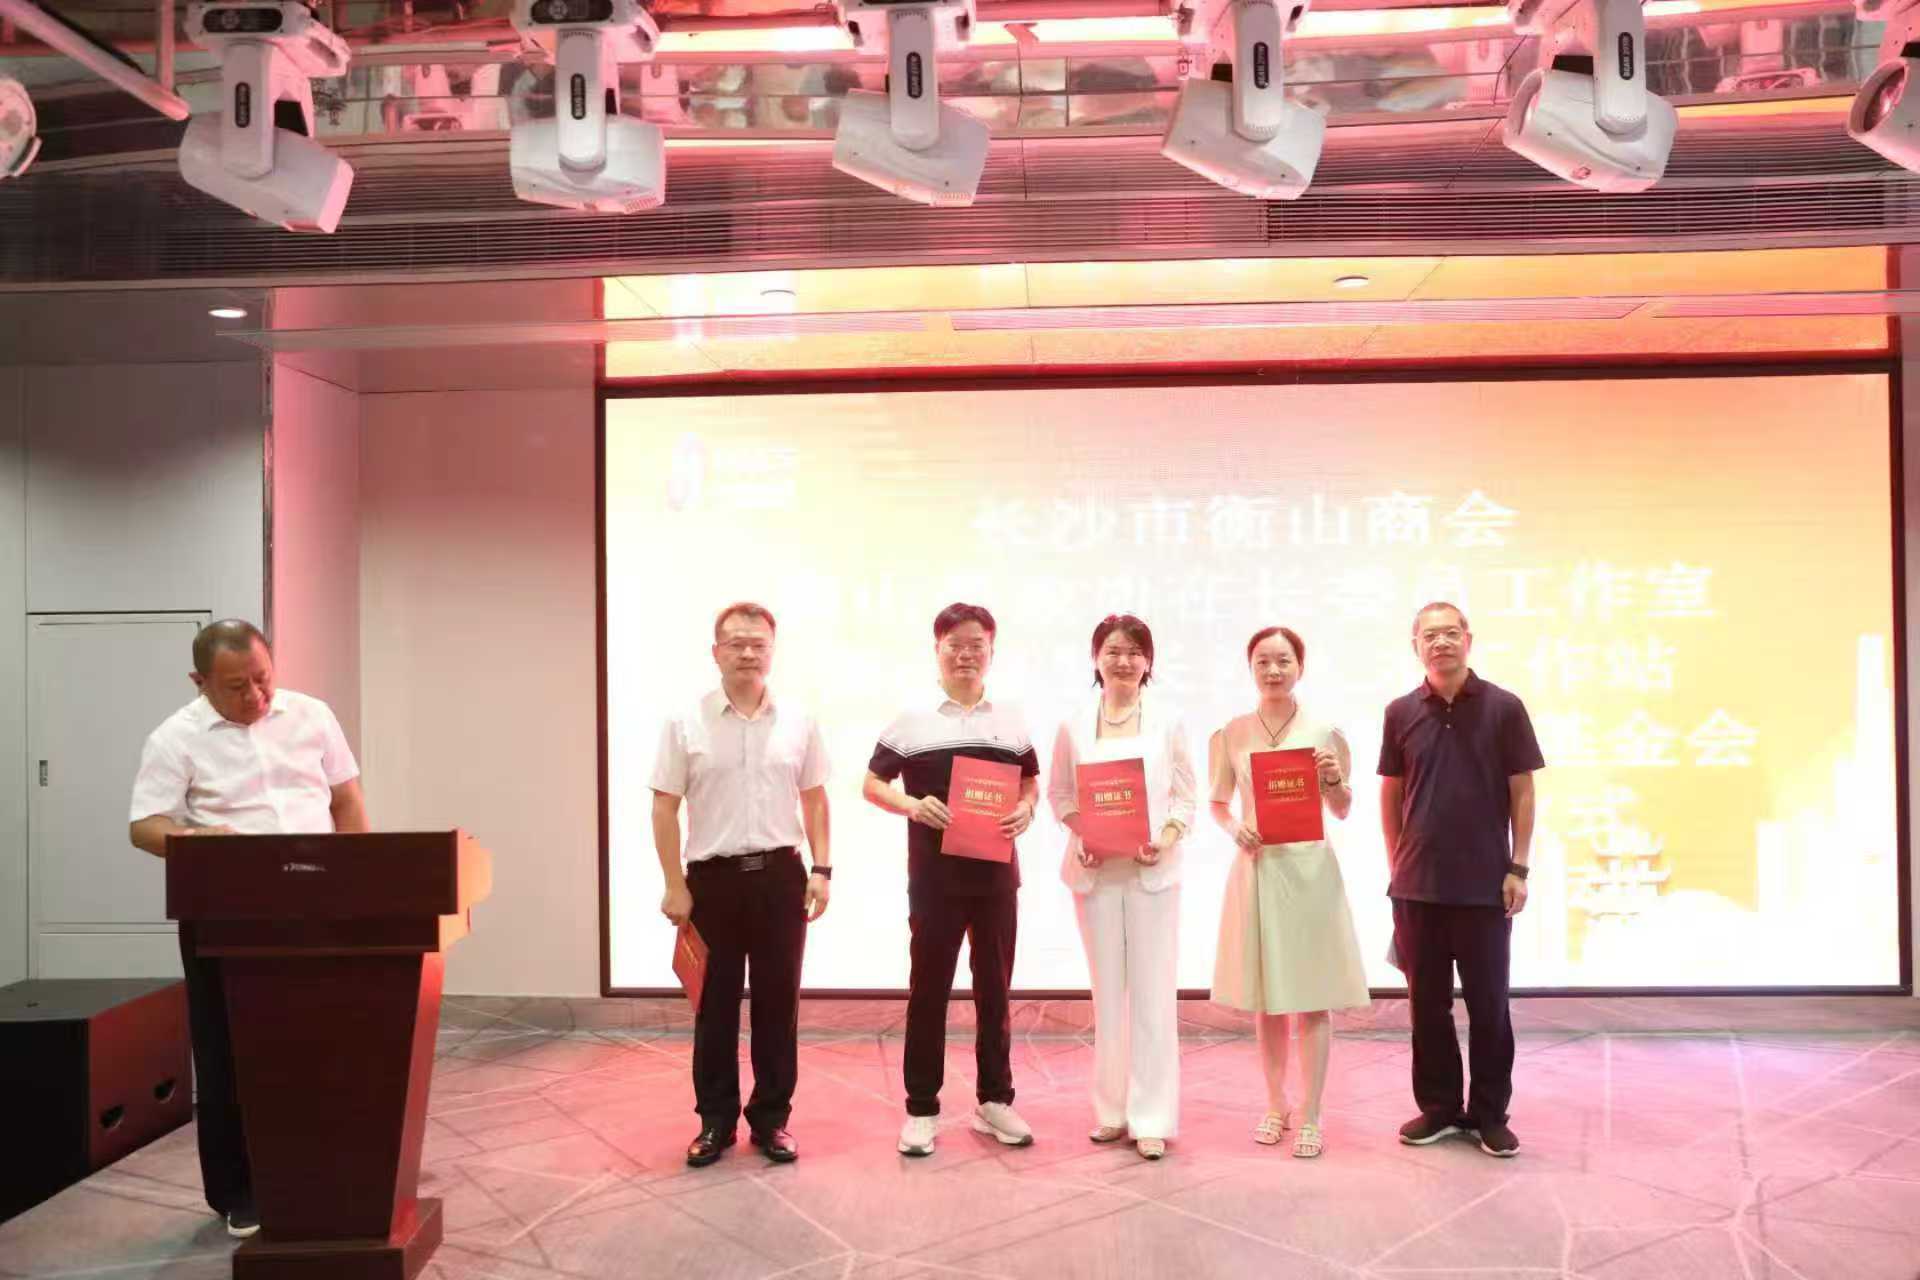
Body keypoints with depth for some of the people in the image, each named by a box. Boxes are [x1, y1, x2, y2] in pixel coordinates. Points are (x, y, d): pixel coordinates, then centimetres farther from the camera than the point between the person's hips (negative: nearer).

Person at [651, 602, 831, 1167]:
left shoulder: (798, 722, 4)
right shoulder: (686, 724, -2)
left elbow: (814, 801, 10)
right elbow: (665, 809, -1)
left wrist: (822, 870, 2)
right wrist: (675, 886, -6)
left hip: (781, 874, 2)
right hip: (714, 877, -1)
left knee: (778, 1003, 8)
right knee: (716, 1005, 7)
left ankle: (771, 1119, 20)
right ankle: (715, 1121, 20)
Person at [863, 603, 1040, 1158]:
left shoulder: (1012, 719, 7)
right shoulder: (912, 720, -1)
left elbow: (1031, 782, 15)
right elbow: (872, 784, 1)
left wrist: (1026, 809, -7)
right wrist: (912, 805, -18)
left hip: (996, 872, 3)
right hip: (934, 875, -2)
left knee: (995, 988, 11)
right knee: (928, 988, 4)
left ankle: (994, 1100, 23)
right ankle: (921, 1109, 13)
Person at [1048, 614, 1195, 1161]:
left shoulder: (1167, 722, 1)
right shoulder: (1073, 725, 3)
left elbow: (1185, 796, 3)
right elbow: (1059, 794, 7)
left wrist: (1165, 840, -13)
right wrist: (1080, 834, -10)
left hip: (1153, 870, -1)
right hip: (1095, 870, 1)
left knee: (1153, 993, -1)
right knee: (1107, 992, 9)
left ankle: (1152, 1118, 7)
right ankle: (1113, 1109, 20)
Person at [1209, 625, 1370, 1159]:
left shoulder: (1325, 732, -1)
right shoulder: (1230, 735, 2)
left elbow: (1343, 810, 6)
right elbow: (1217, 803, 10)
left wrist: (1334, 780, -14)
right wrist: (1234, 827, -10)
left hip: (1309, 869, -1)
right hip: (1255, 868, 2)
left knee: (1313, 997, 2)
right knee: (1264, 996, 10)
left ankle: (1310, 1117, 11)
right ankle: (1276, 1104, 26)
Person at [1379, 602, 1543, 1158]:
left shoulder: (1503, 708, -2)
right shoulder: (1401, 713, 3)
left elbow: (1522, 793, -1)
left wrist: (1518, 868, -5)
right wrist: (1396, 864, 6)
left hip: (1485, 885, -2)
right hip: (1416, 885, 2)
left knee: (1488, 1003, 6)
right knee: (1427, 1002, 10)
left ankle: (1490, 1114, 19)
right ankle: (1438, 1106, 22)